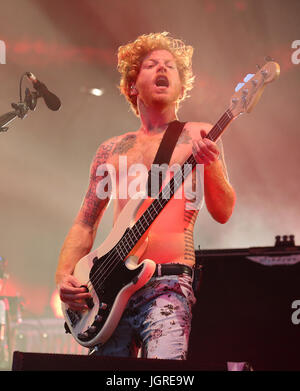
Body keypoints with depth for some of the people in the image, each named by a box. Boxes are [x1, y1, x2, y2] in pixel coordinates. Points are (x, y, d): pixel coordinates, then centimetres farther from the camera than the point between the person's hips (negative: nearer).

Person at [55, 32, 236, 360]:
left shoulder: (197, 136, 9)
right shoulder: (111, 150, 18)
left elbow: (223, 213, -2)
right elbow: (85, 224, 20)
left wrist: (211, 164, -21)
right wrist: (64, 274, 3)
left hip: (168, 282, -4)